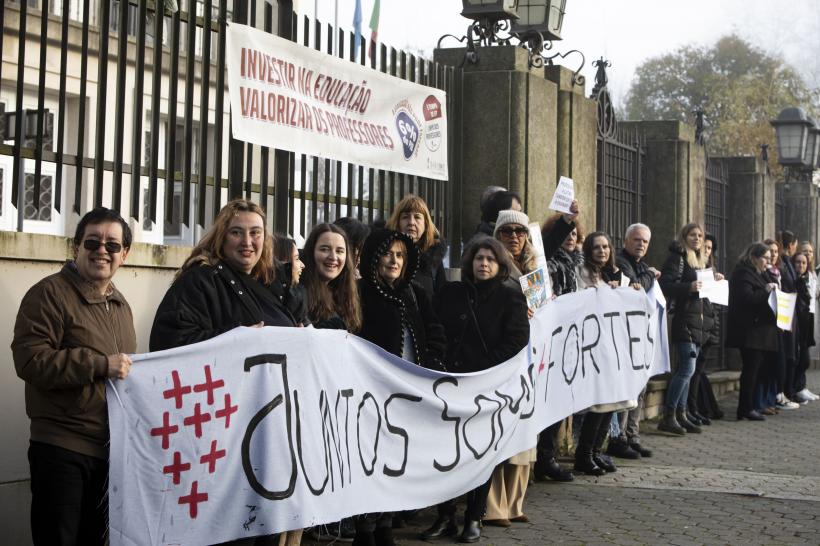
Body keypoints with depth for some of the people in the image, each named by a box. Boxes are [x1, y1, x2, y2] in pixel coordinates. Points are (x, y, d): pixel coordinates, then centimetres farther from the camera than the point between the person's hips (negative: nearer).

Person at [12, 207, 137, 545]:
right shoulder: (49, 294, -10)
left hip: (111, 448, 8)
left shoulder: (120, 305, 16)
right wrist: (101, 365, -25)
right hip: (61, 449, -8)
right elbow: (30, 359, -22)